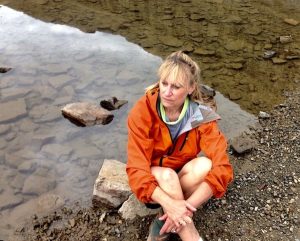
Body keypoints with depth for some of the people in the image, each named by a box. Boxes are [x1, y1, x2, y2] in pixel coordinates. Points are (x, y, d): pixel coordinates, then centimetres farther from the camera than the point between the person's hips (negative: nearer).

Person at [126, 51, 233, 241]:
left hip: (184, 180, 2)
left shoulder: (201, 116, -20)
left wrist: (187, 206, -37)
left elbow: (222, 168, -27)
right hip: (153, 182, -1)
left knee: (204, 165, -31)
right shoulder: (142, 112, -23)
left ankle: (164, 223, -15)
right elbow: (136, 168, -27)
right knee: (167, 176, -35)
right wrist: (168, 203, -41)